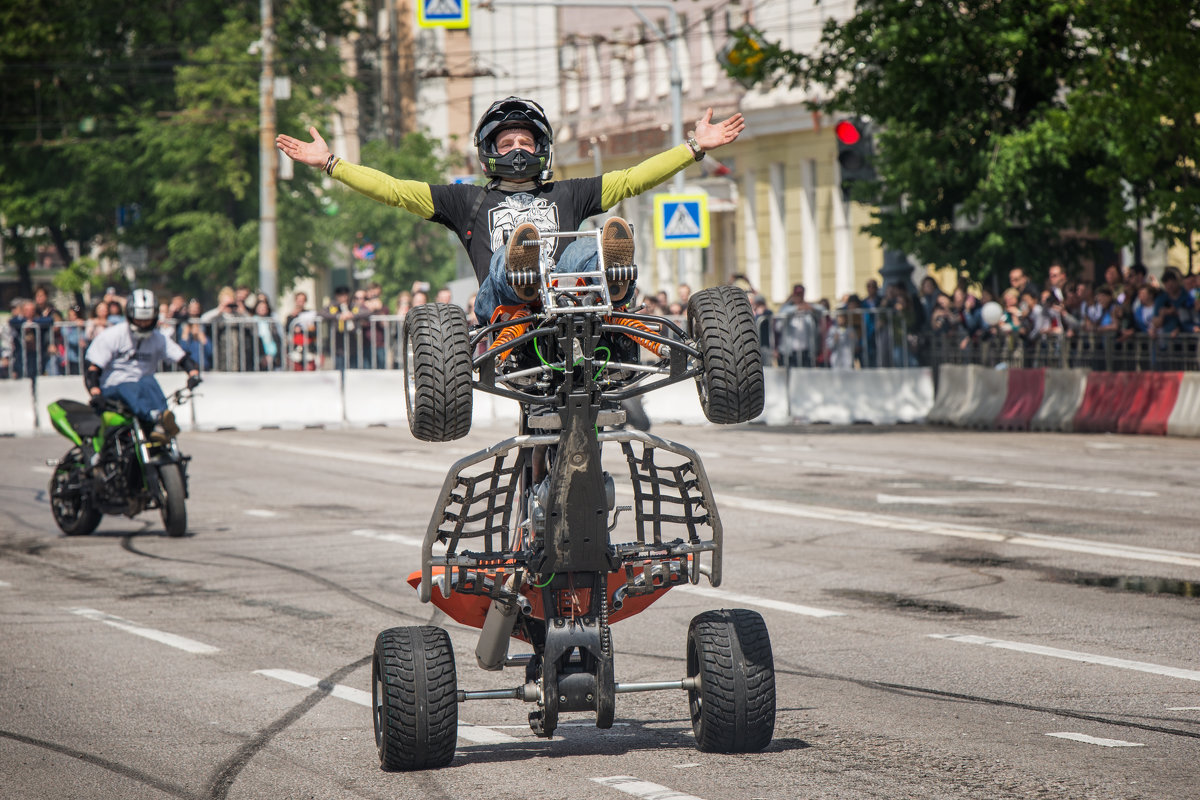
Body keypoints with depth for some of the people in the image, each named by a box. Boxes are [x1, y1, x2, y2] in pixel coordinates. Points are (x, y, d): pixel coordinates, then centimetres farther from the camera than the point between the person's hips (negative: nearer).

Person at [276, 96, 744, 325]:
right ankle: (522, 278, -73)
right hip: (501, 304, -1)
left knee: (587, 250, -32)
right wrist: (329, 163, 25)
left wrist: (695, 147, 29)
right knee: (511, 252, -36)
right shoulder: (469, 201, 36)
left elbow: (633, 179, 34)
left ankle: (613, 281, -68)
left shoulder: (567, 195, 40)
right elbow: (393, 190, 31)